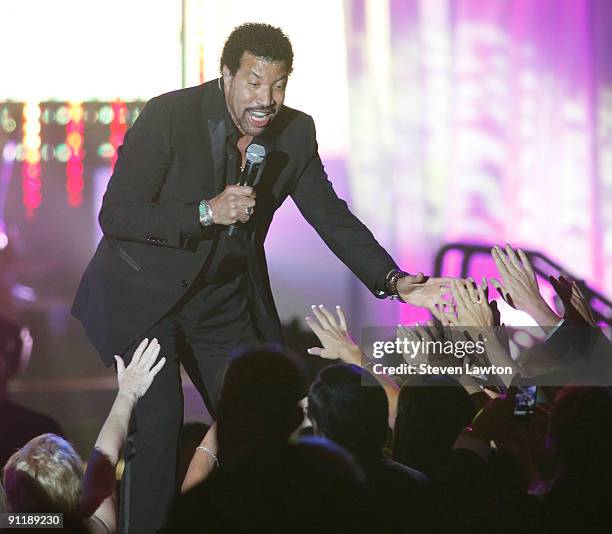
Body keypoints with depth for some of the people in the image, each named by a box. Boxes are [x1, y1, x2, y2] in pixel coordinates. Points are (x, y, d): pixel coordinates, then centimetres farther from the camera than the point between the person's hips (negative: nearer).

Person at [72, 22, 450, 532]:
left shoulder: (296, 133, -5)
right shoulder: (168, 117, -20)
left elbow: (332, 218, -1)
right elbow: (116, 215, -21)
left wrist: (395, 281, -15)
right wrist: (207, 212, -33)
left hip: (225, 303, 5)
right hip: (141, 296, -5)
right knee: (157, 423, -17)